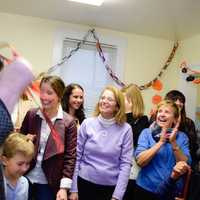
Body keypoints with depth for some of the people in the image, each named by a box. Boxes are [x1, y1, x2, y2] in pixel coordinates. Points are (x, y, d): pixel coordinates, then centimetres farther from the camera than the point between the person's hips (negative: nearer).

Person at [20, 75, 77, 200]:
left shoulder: (68, 122, -9)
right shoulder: (31, 115, -2)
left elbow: (70, 156, -9)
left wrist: (64, 187, -14)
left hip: (49, 183, -2)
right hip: (25, 178, 3)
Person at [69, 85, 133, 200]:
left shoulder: (125, 129, -6)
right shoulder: (87, 124, -4)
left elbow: (126, 163, -7)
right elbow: (77, 156, -2)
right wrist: (74, 189, -3)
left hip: (111, 187, 0)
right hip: (85, 183, 1)